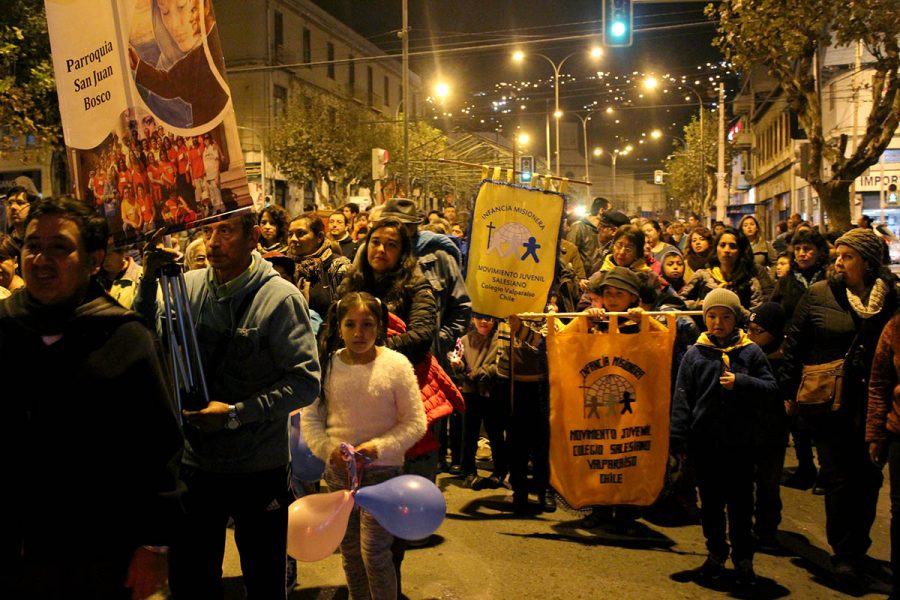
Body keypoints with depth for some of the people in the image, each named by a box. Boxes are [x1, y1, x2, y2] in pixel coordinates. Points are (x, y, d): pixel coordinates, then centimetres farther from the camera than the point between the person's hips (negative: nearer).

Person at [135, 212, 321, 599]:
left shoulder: (281, 298, -14)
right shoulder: (187, 286, -2)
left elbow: (306, 382, -17)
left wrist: (235, 414, -22)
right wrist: (149, 281, -16)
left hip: (260, 469, -3)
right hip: (194, 462, 3)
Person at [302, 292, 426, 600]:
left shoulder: (396, 364, -13)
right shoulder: (327, 364, -5)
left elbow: (415, 422, -9)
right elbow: (309, 416, 2)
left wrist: (379, 447, -20)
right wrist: (327, 449, -13)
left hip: (382, 469, -3)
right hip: (338, 469, 4)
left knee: (375, 551, -4)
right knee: (348, 547, 17)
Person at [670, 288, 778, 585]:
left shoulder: (751, 352, 1)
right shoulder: (695, 354, 0)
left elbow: (771, 388, 0)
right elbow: (682, 398, 0)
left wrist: (740, 382, -17)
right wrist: (679, 438, -5)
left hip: (740, 441, -1)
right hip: (705, 441, 1)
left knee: (741, 503, 8)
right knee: (710, 502, 13)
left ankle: (743, 557, 23)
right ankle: (716, 553, 28)